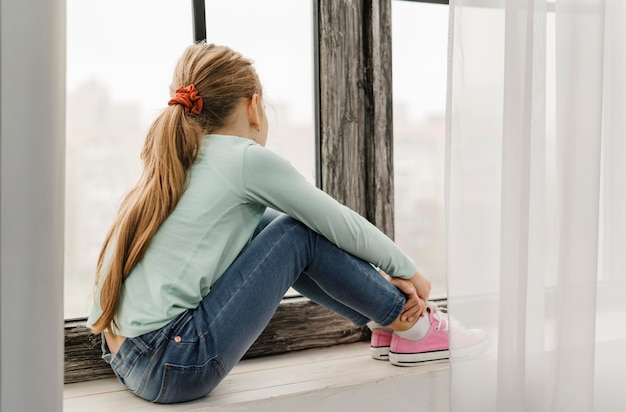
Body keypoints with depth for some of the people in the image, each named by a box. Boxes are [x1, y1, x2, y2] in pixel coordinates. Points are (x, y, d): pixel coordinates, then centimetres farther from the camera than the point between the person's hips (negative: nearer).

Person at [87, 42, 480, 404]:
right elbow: (343, 226, 0)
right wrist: (409, 271, 18)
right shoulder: (247, 159, -9)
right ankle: (413, 325, 14)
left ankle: (387, 323, 22)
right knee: (300, 232, -3)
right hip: (170, 368, -9)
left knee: (270, 225, 13)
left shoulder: (178, 163, 15)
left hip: (129, 360, 9)